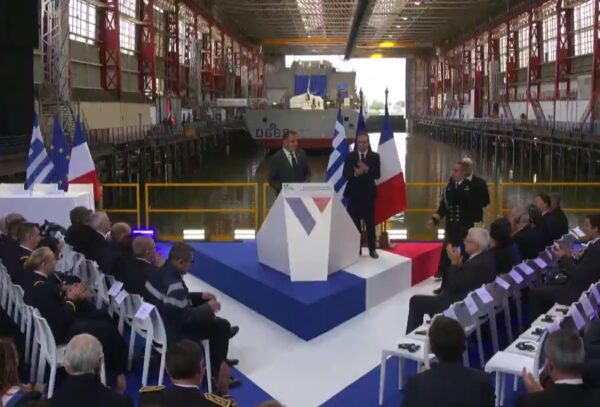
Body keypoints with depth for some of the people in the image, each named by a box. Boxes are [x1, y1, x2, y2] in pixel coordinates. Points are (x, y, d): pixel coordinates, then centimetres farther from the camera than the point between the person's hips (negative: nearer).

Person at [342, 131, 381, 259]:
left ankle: (372, 249, 13)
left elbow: (377, 175, -7)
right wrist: (355, 173, -24)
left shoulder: (375, 156, 1)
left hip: (368, 194, -1)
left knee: (370, 224, 4)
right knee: (355, 223, 5)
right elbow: (345, 174, -4)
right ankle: (356, 249, 13)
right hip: (354, 194, 1)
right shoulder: (350, 156, 3)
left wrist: (367, 169, -24)